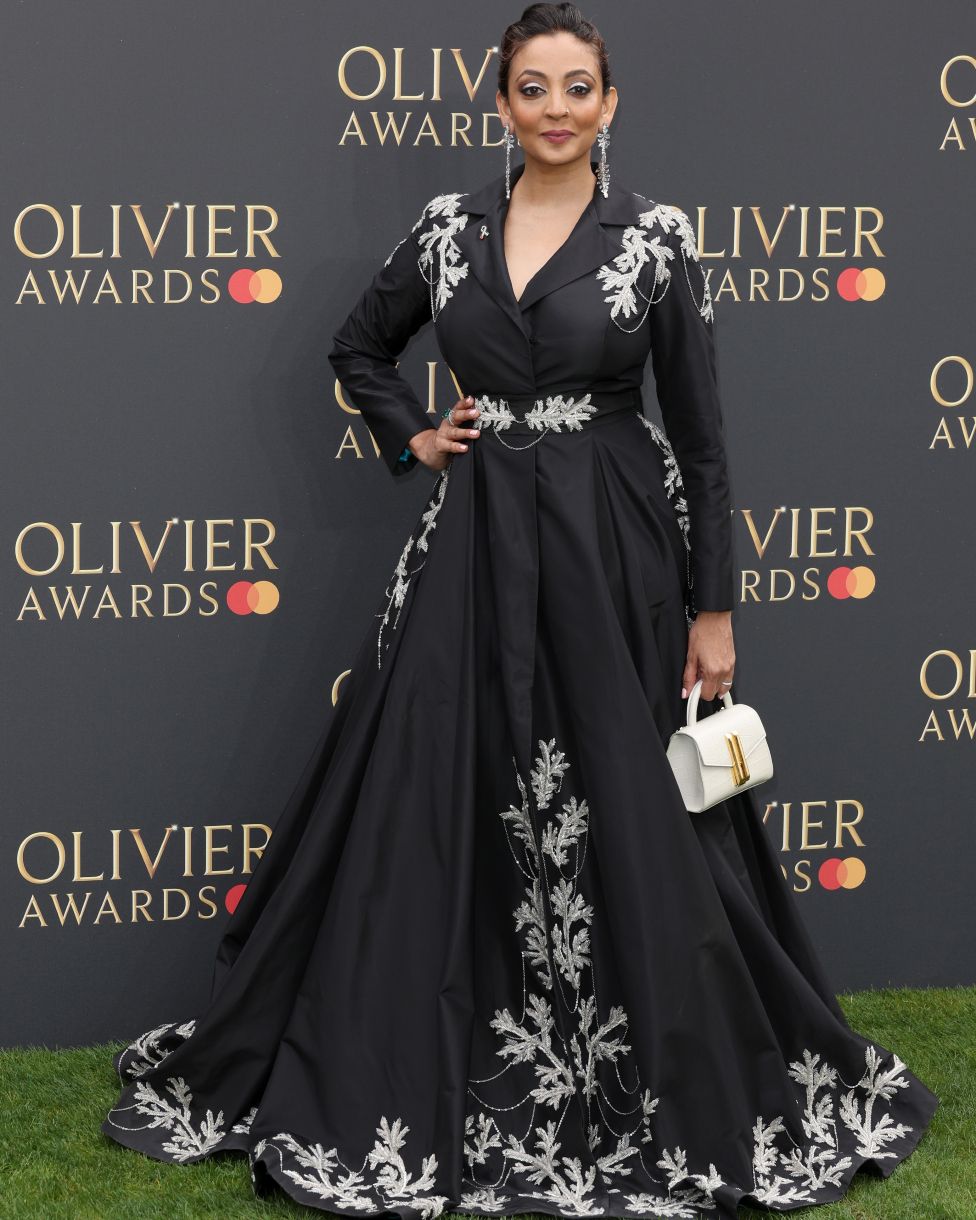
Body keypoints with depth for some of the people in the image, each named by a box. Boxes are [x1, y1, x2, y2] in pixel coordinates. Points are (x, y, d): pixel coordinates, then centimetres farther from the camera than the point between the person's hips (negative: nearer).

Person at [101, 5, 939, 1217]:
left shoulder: (657, 234, -4)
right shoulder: (449, 225, 5)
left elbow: (699, 433, -3)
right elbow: (358, 349, 22)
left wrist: (713, 609, -5)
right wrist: (413, 437, 5)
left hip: (613, 550, -3)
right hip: (475, 546, 3)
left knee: (634, 823, 2)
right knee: (429, 810, 4)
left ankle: (699, 1093, 18)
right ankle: (394, 1080, 18)